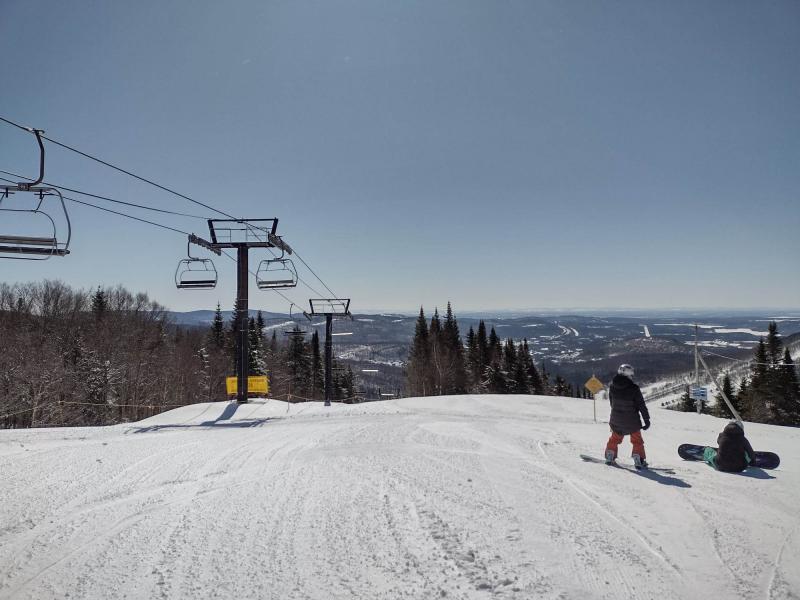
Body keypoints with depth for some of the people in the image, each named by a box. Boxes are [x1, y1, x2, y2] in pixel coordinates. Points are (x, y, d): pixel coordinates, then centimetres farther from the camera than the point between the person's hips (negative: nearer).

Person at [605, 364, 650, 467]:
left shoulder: (612, 386, -8)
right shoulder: (634, 388, -21)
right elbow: (642, 405, -14)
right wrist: (646, 420, -4)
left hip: (616, 419, 3)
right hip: (632, 420, -3)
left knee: (615, 437, 23)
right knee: (637, 440, 17)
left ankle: (609, 456, 23)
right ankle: (638, 459, 14)